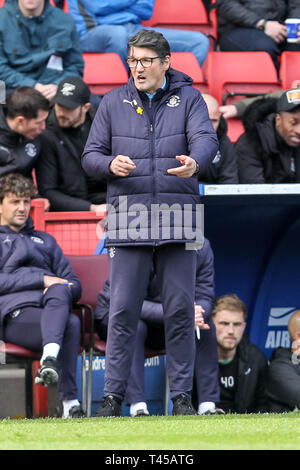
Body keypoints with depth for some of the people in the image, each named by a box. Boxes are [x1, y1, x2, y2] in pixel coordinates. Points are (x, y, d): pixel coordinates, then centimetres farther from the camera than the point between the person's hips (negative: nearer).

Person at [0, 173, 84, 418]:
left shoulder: (45, 240, 35)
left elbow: (74, 285, 27)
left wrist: (62, 288, 1)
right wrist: (42, 279, -8)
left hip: (52, 307, 4)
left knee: (59, 292, -37)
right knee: (70, 324, -36)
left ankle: (50, 358, -56)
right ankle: (70, 403, -46)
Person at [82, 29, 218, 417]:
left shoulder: (188, 98, 5)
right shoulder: (113, 103, 10)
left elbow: (206, 137, -12)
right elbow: (90, 156, 9)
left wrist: (194, 162, -35)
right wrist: (111, 164, -14)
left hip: (177, 220, -1)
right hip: (129, 219, 1)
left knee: (180, 308, 1)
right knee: (122, 308, -3)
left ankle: (181, 395, 8)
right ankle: (113, 395, 2)